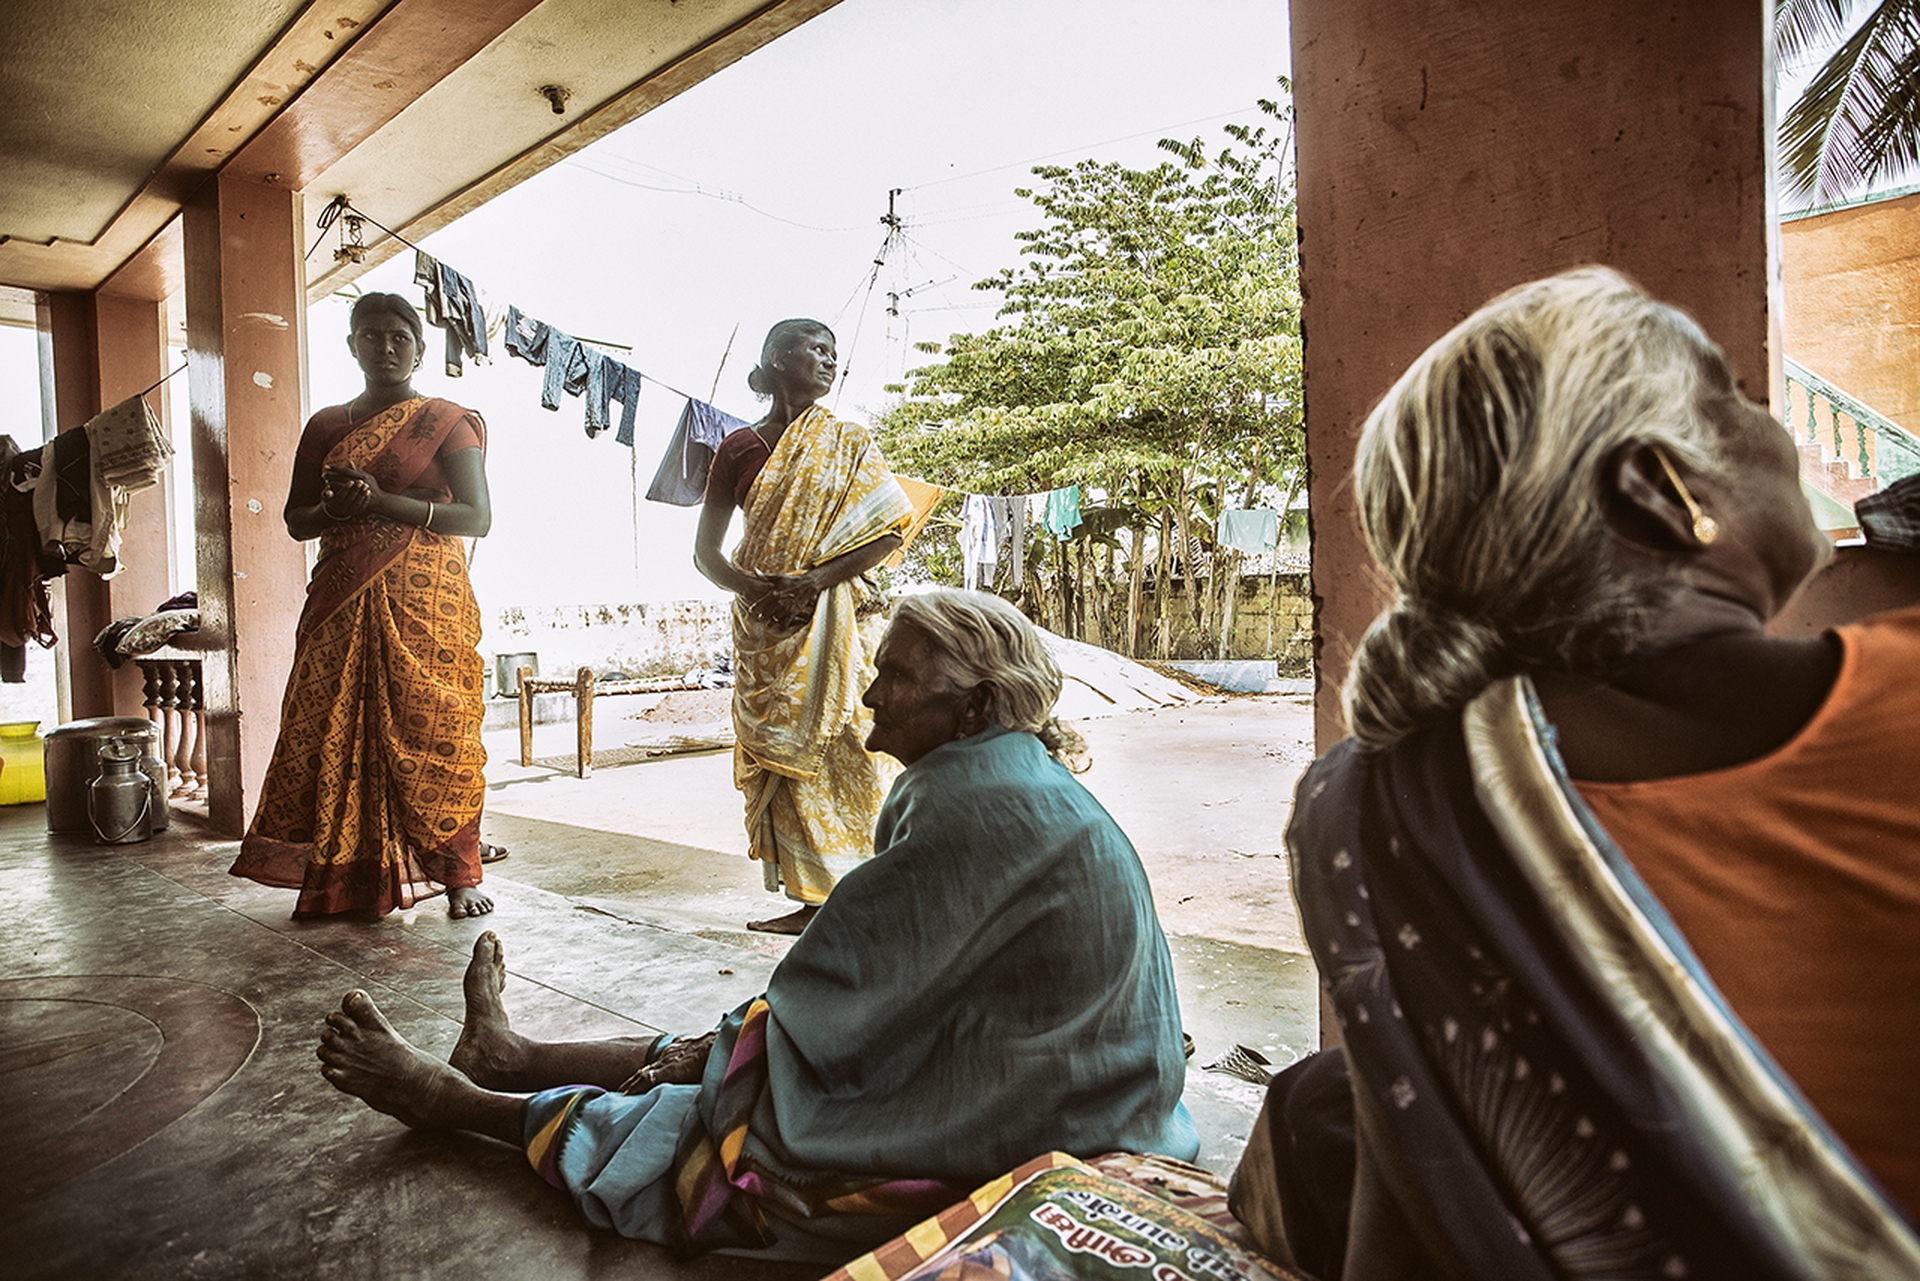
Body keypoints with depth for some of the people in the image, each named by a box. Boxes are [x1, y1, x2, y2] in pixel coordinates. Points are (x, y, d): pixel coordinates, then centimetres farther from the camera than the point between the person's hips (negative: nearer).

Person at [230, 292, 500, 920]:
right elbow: (296, 519, 15)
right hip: (342, 604, 4)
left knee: (433, 728, -5)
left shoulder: (447, 422, 3)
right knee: (334, 732, 2)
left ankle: (458, 874, 3)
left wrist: (381, 502, -16)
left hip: (426, 599, -4)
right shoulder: (325, 427, 16)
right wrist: (337, 507, -8)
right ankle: (345, 876, 13)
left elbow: (476, 516, -8)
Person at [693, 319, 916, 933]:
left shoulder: (847, 442, 6)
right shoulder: (739, 448, 9)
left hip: (832, 620, -2)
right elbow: (706, 549, 8)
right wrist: (750, 587, -13)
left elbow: (893, 528, -4)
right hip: (766, 628, 2)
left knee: (842, 752, -5)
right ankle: (811, 898, 12)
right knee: (780, 756, 2)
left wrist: (816, 579, -15)